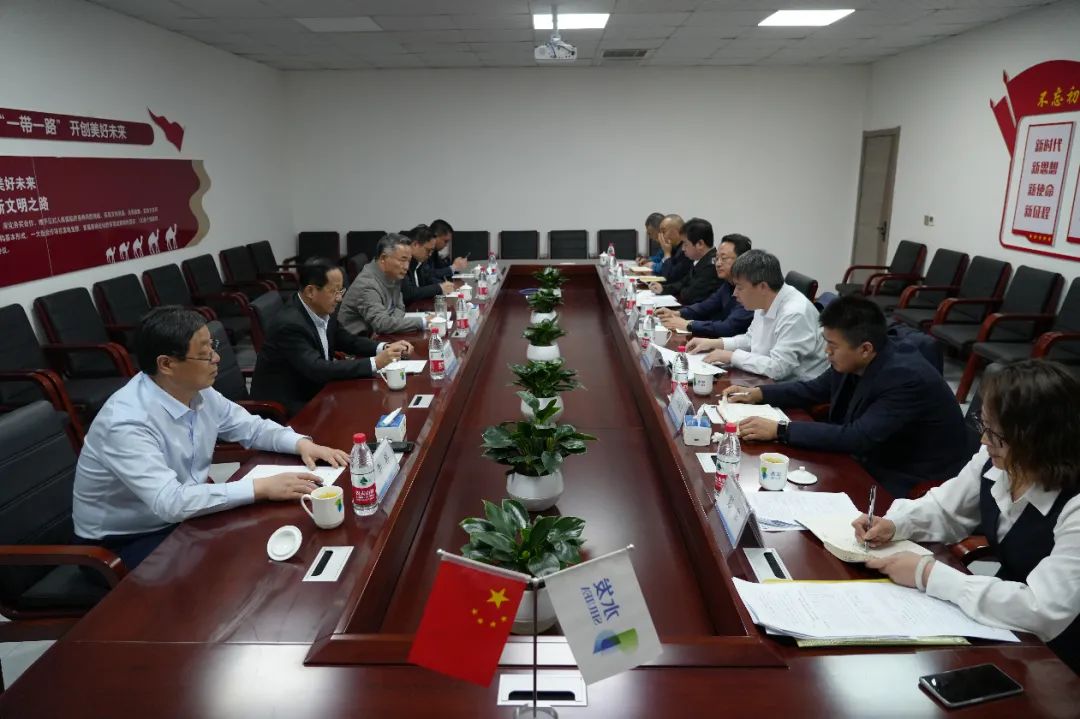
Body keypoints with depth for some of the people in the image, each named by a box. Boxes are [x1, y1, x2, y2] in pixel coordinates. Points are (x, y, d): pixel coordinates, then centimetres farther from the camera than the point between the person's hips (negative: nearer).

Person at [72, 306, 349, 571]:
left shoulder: (199, 392, -7)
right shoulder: (126, 422, -30)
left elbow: (251, 427, 6)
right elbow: (170, 502, -36)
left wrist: (302, 443, -13)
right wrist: (262, 487, -37)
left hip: (182, 518, 7)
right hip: (124, 542, -6)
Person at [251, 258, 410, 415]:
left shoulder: (324, 311, -2)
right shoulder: (290, 324, -25)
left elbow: (347, 341, 11)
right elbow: (317, 369, -32)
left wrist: (384, 348, -7)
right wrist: (374, 363, -31)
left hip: (311, 392, 7)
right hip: (283, 405, -7)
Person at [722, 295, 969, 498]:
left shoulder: (907, 378, -28)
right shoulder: (851, 363, -6)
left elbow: (858, 438, -33)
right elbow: (815, 390, 12)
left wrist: (780, 430, -32)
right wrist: (757, 393, 0)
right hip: (873, 463, 7)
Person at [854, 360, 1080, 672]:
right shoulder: (994, 461, -7)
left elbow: (1044, 611, -33)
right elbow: (944, 509, 7)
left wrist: (929, 575, -31)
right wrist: (892, 524, -13)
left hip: (1050, 661, -6)